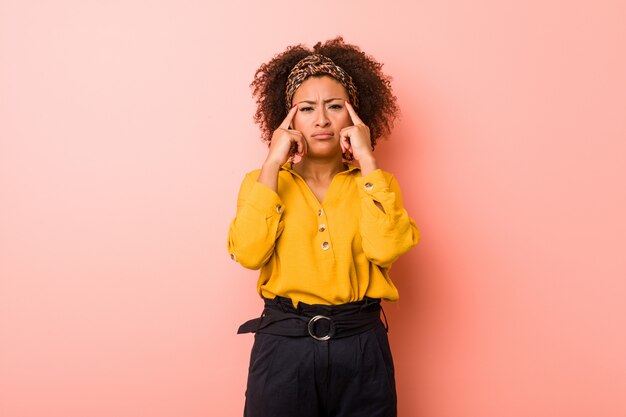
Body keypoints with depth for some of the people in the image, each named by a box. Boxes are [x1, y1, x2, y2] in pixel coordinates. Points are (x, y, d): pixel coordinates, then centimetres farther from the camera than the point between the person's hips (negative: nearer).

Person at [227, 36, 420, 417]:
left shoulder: (374, 182, 5)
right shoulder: (264, 181, 4)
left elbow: (386, 248, -15)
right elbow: (248, 253, -14)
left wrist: (367, 161, -12)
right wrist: (272, 164, -11)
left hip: (362, 348, 1)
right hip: (284, 346, 0)